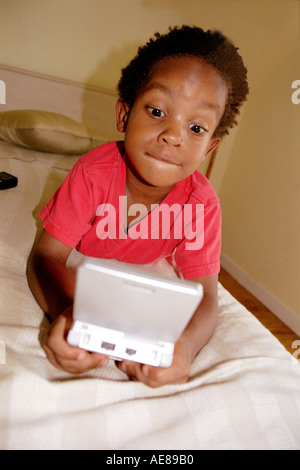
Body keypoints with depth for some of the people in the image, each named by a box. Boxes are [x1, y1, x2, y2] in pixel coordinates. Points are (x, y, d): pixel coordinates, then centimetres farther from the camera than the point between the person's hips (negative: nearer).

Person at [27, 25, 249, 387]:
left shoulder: (202, 205, -34)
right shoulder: (96, 172, -37)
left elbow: (205, 294, -33)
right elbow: (47, 254, -35)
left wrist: (186, 343, -56)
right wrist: (63, 310, -58)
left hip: (141, 271, 1)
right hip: (82, 259, 0)